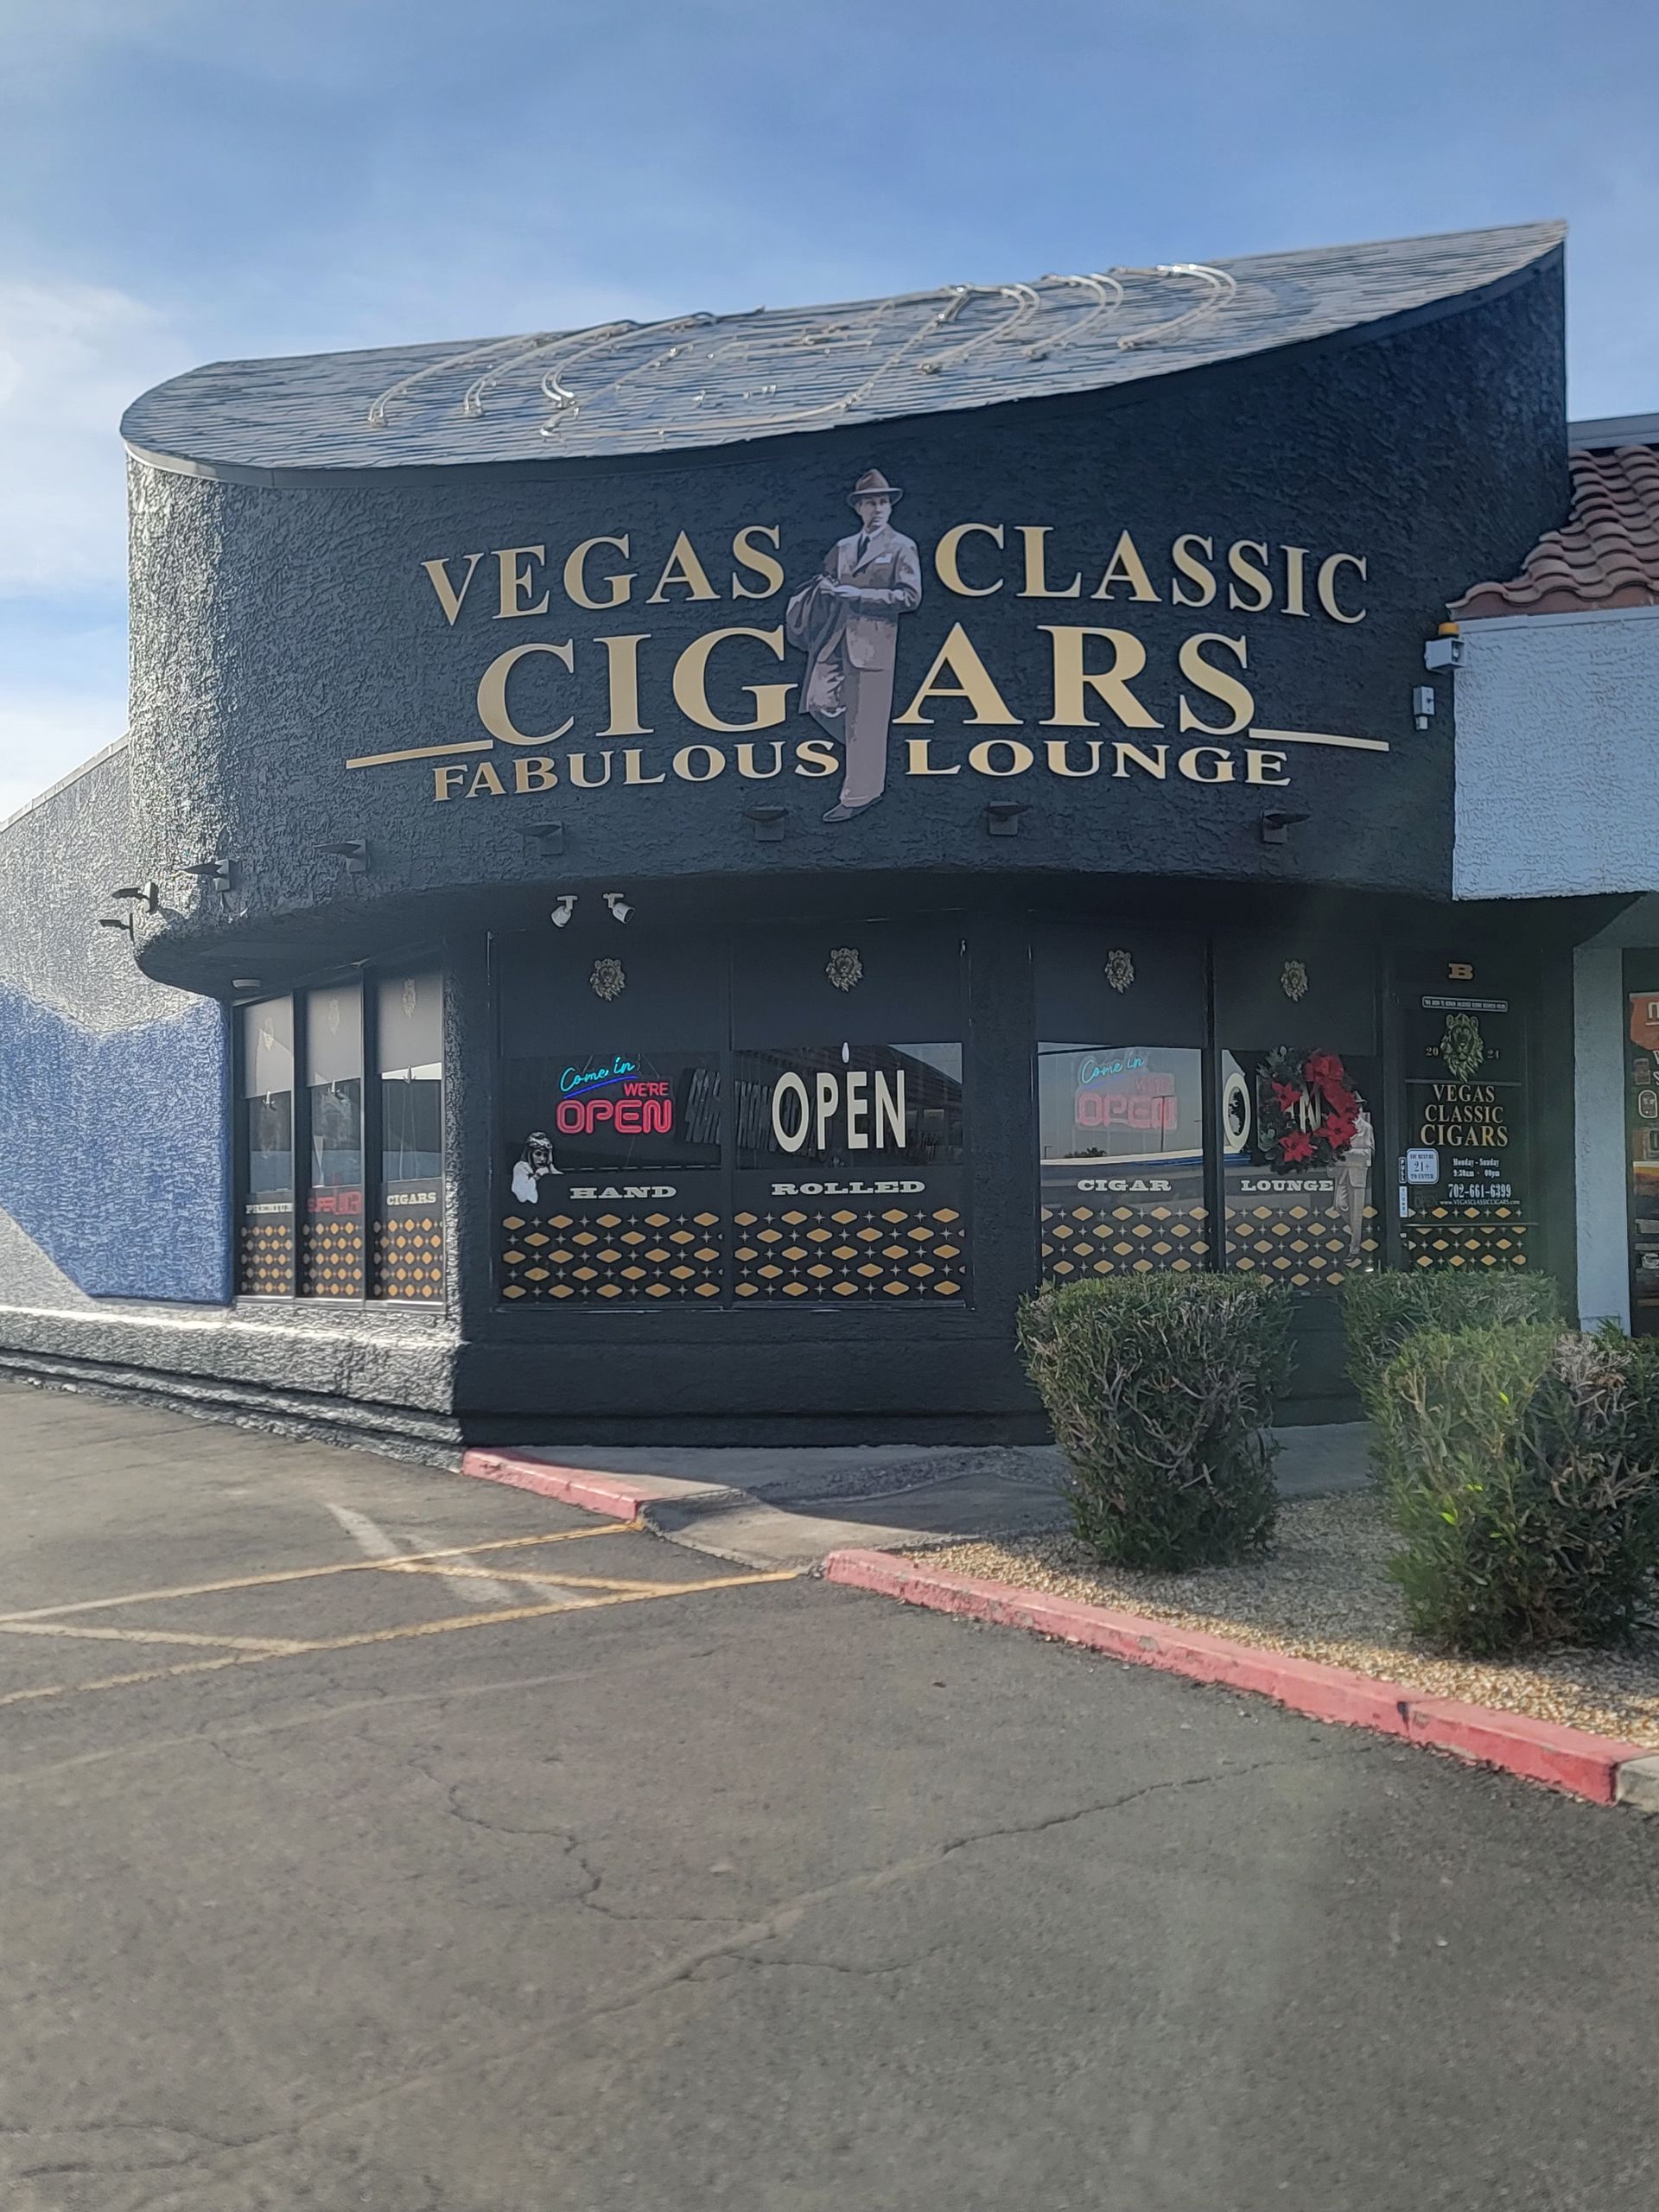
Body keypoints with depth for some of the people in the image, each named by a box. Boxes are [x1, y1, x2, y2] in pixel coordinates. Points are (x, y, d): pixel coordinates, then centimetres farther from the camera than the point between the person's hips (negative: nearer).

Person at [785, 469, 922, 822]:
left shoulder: (902, 548, 2)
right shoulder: (842, 548, 19)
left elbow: (910, 596, -9)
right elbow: (825, 583, 31)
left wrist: (858, 595, -13)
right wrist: (824, 587, 5)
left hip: (872, 641, -6)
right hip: (834, 640, 6)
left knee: (864, 720, -5)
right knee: (819, 702, -3)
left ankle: (859, 796, 1)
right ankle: (866, 749, 21)